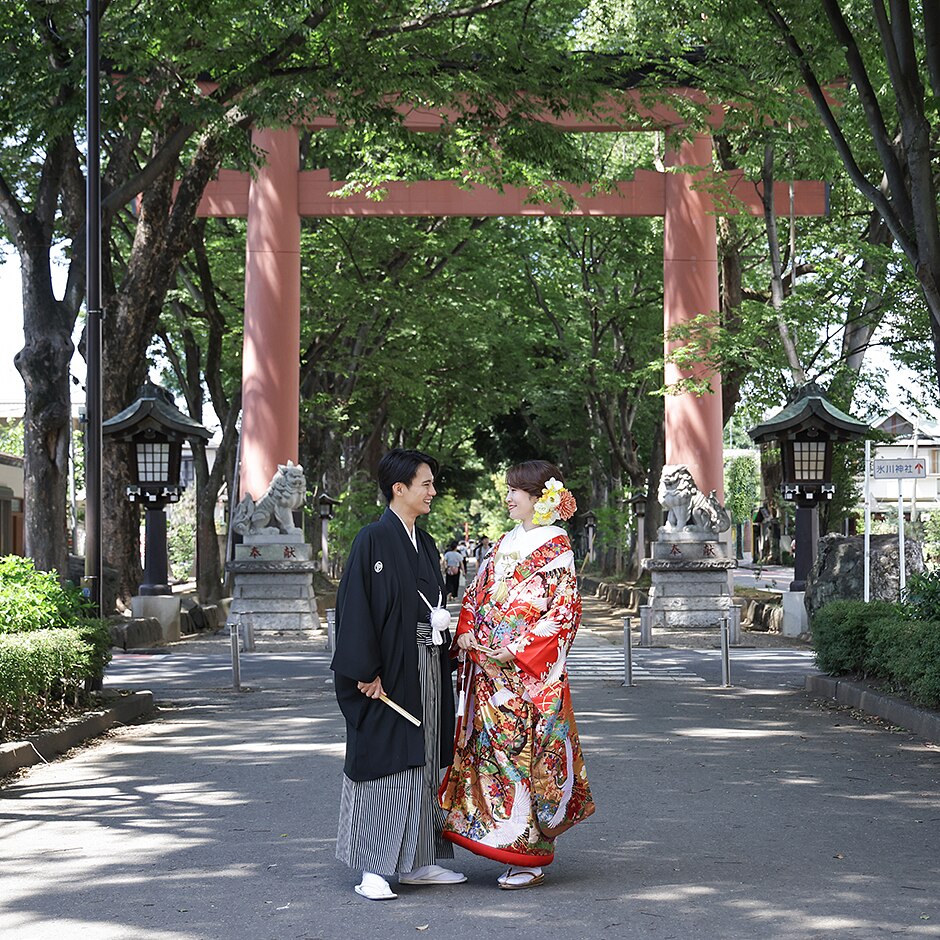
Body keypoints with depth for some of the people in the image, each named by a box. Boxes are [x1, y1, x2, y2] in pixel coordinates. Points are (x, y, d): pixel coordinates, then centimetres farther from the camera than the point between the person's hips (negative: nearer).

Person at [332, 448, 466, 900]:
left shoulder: (424, 543, 13)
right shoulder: (373, 540, -11)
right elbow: (355, 607, -15)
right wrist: (367, 672, -19)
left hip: (426, 671, 8)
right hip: (389, 672, -8)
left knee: (422, 764, 11)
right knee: (383, 762, -4)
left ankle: (417, 862, 19)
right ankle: (372, 868, 3)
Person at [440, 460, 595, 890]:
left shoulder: (555, 547, -6)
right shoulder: (504, 543, 15)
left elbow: (563, 612, -11)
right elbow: (476, 594, 19)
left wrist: (516, 649, -16)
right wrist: (467, 633, 1)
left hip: (530, 673, -7)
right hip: (488, 668, 7)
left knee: (527, 753, -5)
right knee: (491, 749, 6)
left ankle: (530, 858, 1)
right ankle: (501, 836, 15)